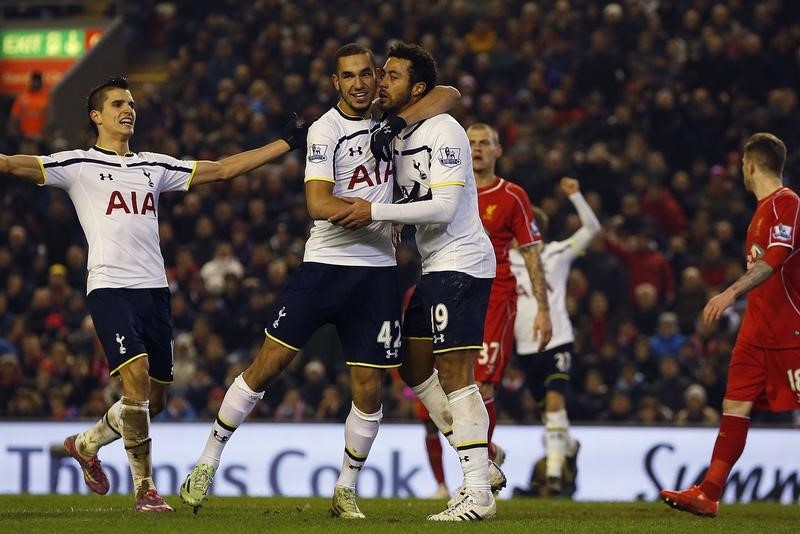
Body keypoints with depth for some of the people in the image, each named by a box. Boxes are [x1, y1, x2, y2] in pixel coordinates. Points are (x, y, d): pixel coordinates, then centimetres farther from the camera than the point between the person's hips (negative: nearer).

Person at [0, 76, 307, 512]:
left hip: (154, 288, 6)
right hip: (109, 287, -6)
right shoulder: (78, 164, 4)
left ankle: (86, 444, 33)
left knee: (154, 399, 7)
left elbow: (224, 169, 21)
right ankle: (145, 488, -11)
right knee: (136, 377, -21)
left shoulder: (154, 166, 19)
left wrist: (287, 144, 18)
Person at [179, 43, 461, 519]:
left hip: (378, 271, 4)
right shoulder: (326, 130, -8)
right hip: (326, 264, -4)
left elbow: (449, 95, 1)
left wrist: (400, 122, -13)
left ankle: (346, 492, 16)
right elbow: (319, 205, -17)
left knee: (369, 390, 1)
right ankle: (208, 465, 5)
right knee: (268, 365, -6)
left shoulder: (389, 120, 7)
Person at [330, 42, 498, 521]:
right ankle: (482, 463, 18)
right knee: (416, 369, 13)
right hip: (437, 267, 10)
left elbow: (443, 207, -24)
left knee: (454, 375, -11)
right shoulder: (393, 134, 12)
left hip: (460, 263, -10)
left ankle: (478, 494, -10)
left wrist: (375, 212, -24)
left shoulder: (442, 132, -15)